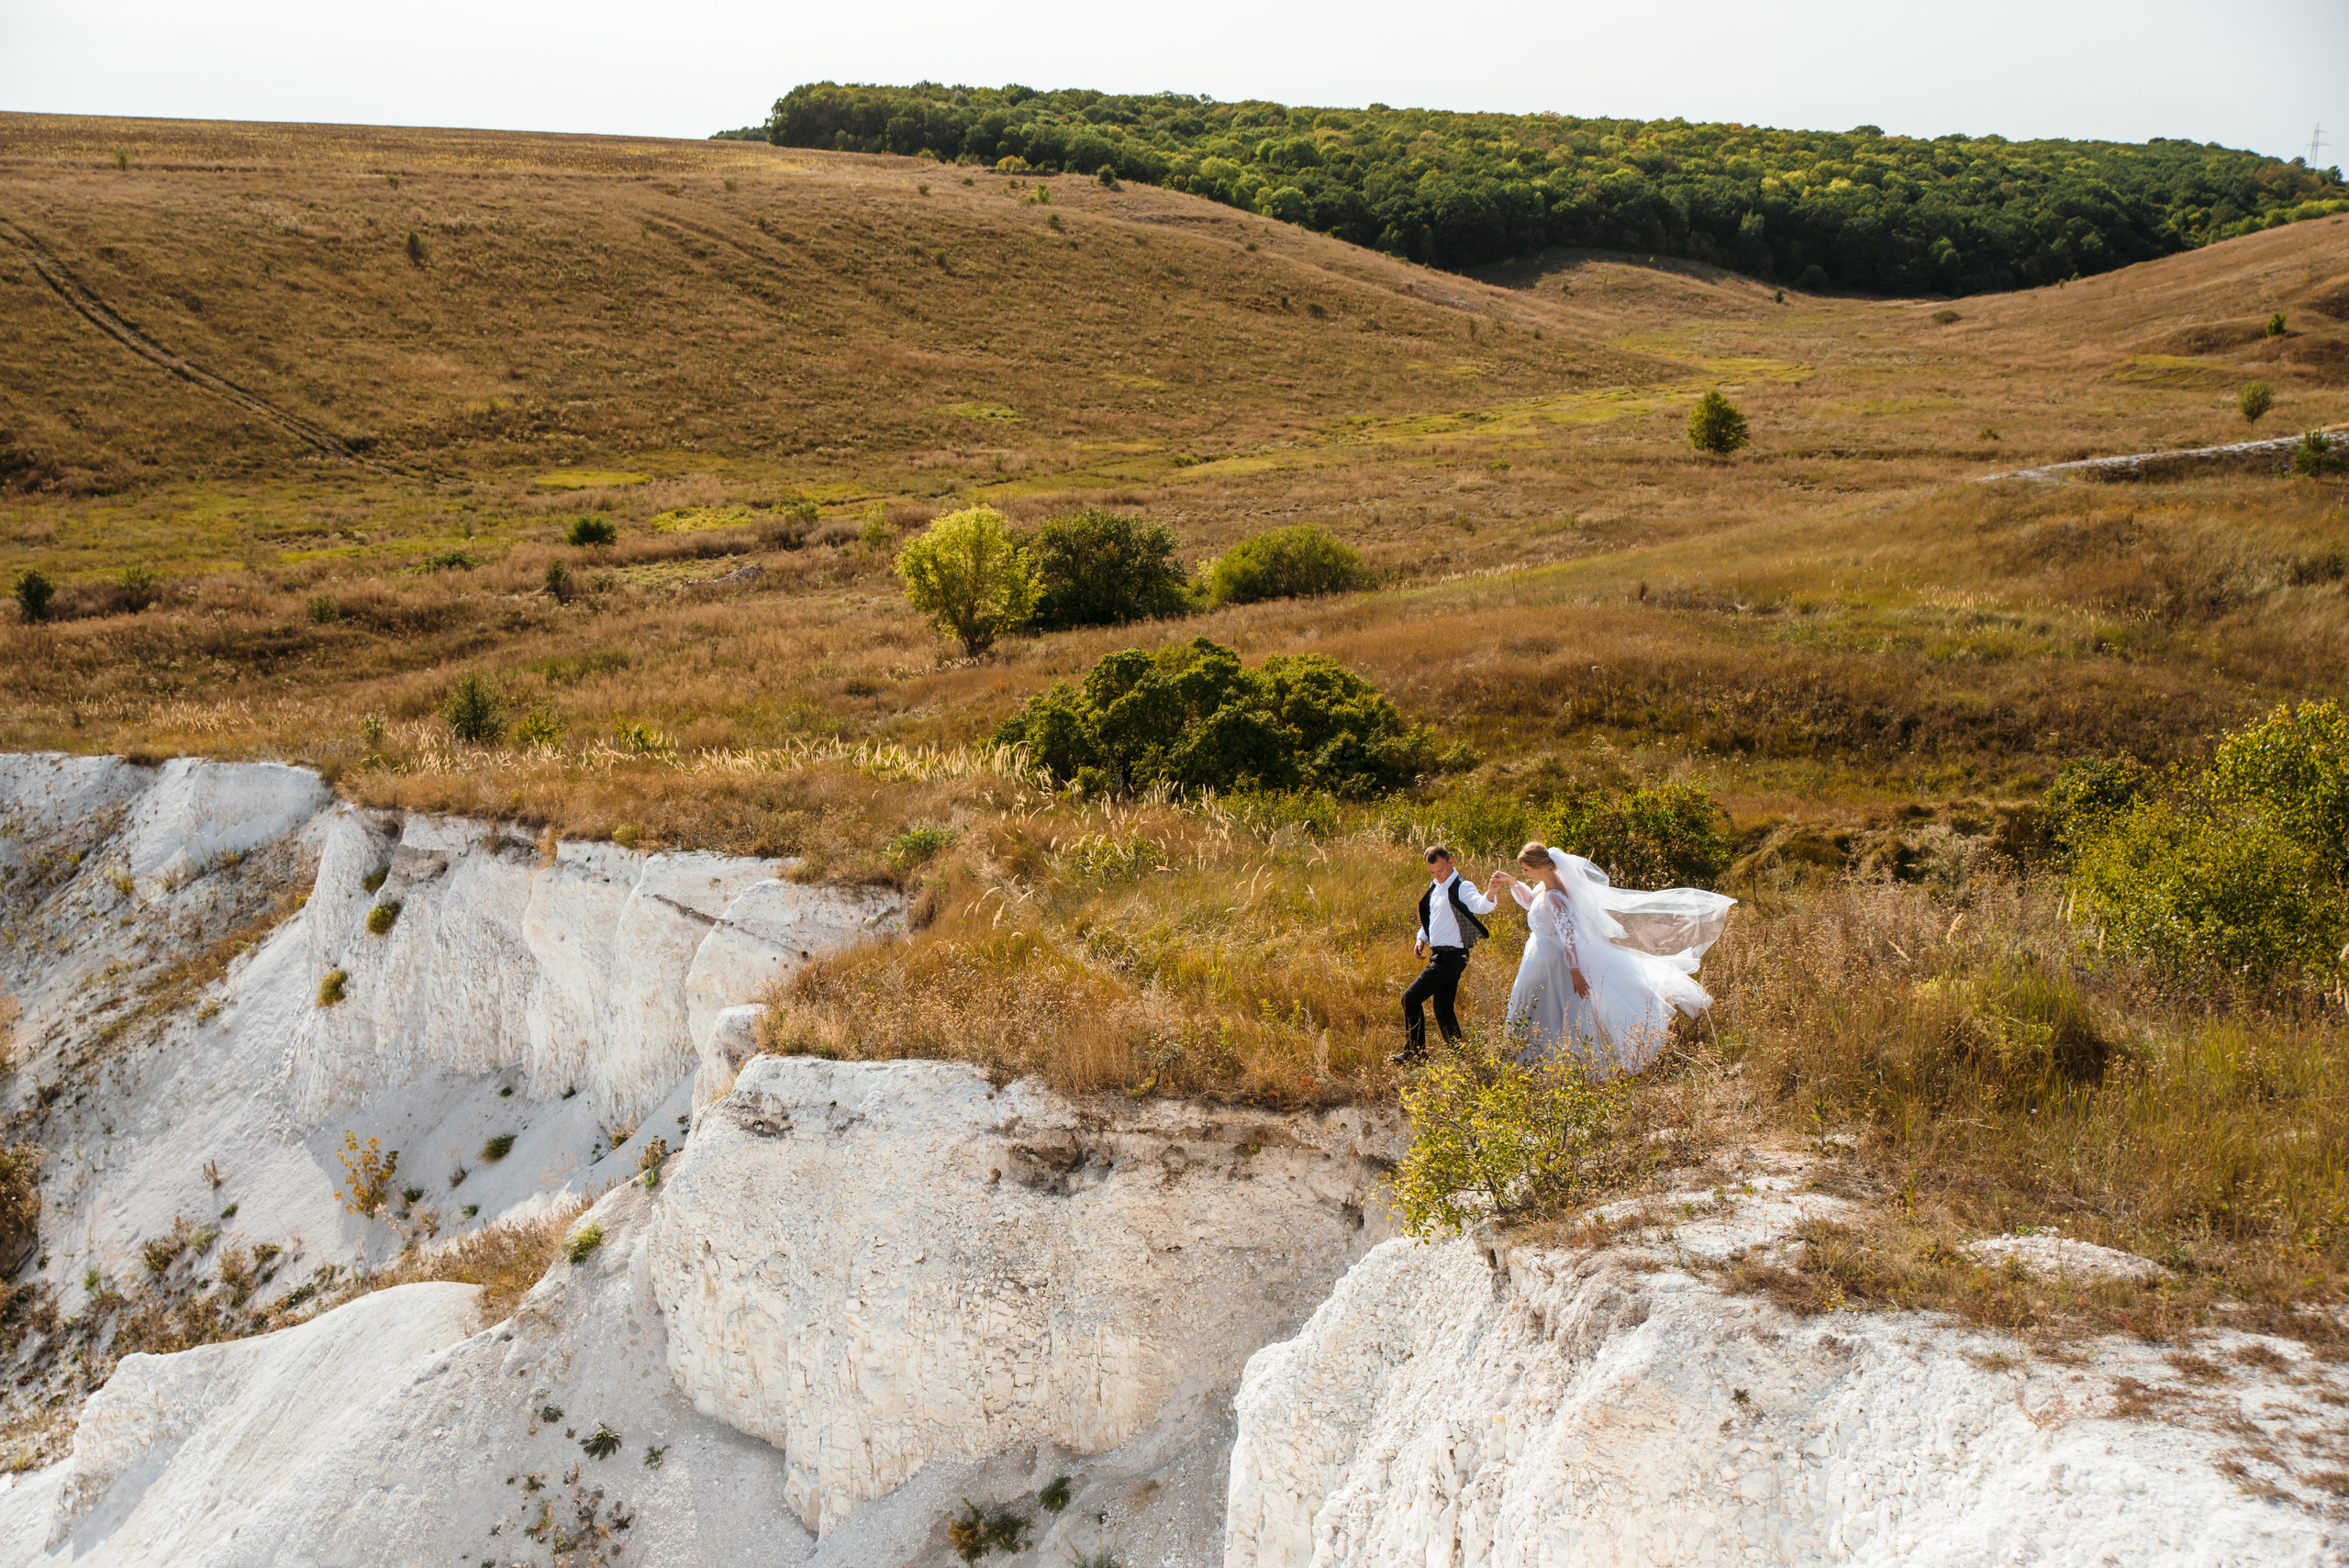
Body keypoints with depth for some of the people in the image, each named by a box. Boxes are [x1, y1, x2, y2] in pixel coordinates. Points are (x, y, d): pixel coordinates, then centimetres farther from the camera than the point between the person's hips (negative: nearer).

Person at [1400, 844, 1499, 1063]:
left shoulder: (1462, 888, -15)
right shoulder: (1434, 887, 12)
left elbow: (1480, 906, -34)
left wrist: (1490, 895, -57)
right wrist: (1421, 938, 6)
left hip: (1451, 956, -9)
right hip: (1440, 955, 9)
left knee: (1411, 998, -8)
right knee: (1443, 1009, 15)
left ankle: (1415, 1053, 3)